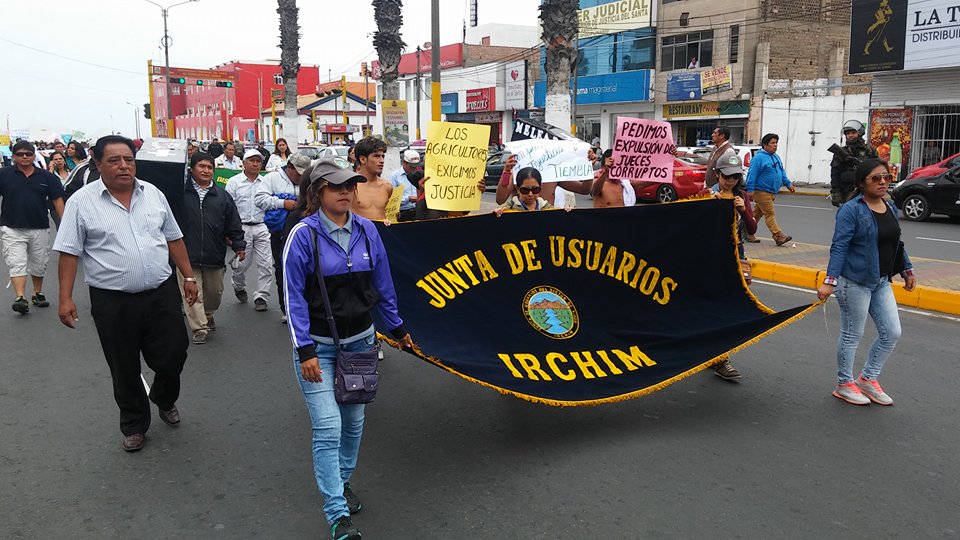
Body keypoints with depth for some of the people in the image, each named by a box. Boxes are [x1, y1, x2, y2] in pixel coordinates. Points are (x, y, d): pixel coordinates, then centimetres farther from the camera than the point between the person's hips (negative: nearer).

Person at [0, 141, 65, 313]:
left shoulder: (46, 176, 1)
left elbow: (57, 200, 3)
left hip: (40, 228, 2)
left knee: (39, 265, 13)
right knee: (16, 264, -11)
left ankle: (38, 294, 30)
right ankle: (20, 298, -16)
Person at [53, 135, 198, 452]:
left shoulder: (153, 194, 5)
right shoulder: (82, 202, -6)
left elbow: (173, 238, 11)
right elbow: (69, 252, -5)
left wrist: (188, 276, 8)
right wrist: (66, 298, -10)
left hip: (161, 294, 3)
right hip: (113, 302, -2)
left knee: (173, 355, 6)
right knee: (125, 369, 10)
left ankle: (165, 400, 38)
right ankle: (134, 426, 29)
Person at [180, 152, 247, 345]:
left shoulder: (222, 196, 7)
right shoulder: (181, 192, -1)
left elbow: (233, 224, 10)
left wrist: (239, 246, 4)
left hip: (214, 255, 3)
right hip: (187, 255, -3)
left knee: (214, 291, 16)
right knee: (192, 293, -3)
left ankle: (208, 315, 42)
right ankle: (199, 328, 4)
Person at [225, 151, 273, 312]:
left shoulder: (266, 182, 11)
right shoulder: (234, 182, 3)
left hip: (262, 228, 2)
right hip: (242, 227, -2)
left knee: (265, 263, -2)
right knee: (241, 263, 4)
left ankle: (261, 296, 7)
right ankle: (239, 287, 33)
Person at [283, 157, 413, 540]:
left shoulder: (366, 230, 0)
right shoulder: (303, 235, -13)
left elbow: (382, 286, 9)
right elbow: (294, 297, -13)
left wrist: (397, 329, 15)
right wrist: (305, 351, -17)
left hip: (359, 341, 5)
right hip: (319, 346, -4)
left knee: (353, 421, 15)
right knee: (328, 428, -8)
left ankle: (342, 481, 38)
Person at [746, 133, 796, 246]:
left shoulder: (776, 157, 16)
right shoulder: (759, 157, -13)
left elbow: (782, 172, 24)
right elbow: (752, 174, -18)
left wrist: (788, 184, 16)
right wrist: (750, 189, -23)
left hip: (771, 192, 9)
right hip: (762, 192, -9)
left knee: (757, 213, 13)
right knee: (770, 213, -9)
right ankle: (779, 236, -12)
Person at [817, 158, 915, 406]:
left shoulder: (890, 207, 8)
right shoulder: (852, 210, -15)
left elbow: (896, 243, 19)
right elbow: (839, 247, -19)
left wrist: (907, 270, 23)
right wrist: (830, 281, -25)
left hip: (881, 282, 8)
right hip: (855, 281, -8)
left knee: (892, 333, 9)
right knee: (852, 335, 4)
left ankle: (868, 379, 25)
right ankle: (845, 385, 20)